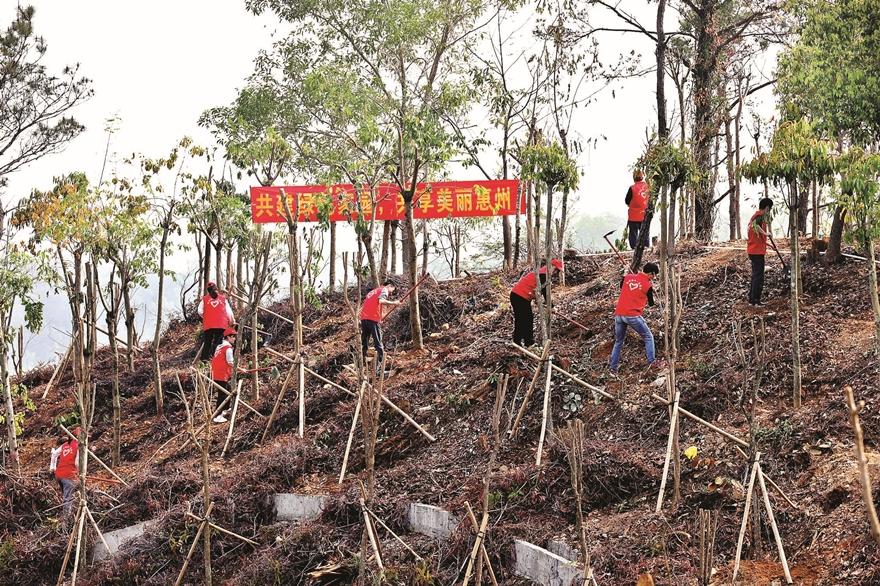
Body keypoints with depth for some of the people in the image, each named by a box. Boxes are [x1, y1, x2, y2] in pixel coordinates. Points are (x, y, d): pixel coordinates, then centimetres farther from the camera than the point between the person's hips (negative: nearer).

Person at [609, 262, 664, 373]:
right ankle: (652, 362, 6)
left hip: (619, 314, 5)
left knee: (618, 341, 19)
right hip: (633, 315, -5)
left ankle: (613, 367, 20)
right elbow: (651, 303, 9)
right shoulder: (647, 285, -4)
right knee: (648, 337, 12)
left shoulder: (628, 277, 8)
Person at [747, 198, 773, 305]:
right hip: (758, 251, -10)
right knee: (758, 276, -6)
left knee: (755, 275, 16)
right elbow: (755, 225, -35)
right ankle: (755, 300, -5)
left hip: (752, 251, 10)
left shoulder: (755, 215, 17)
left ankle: (752, 298, 20)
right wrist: (765, 233, -28)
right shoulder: (760, 215, -14)